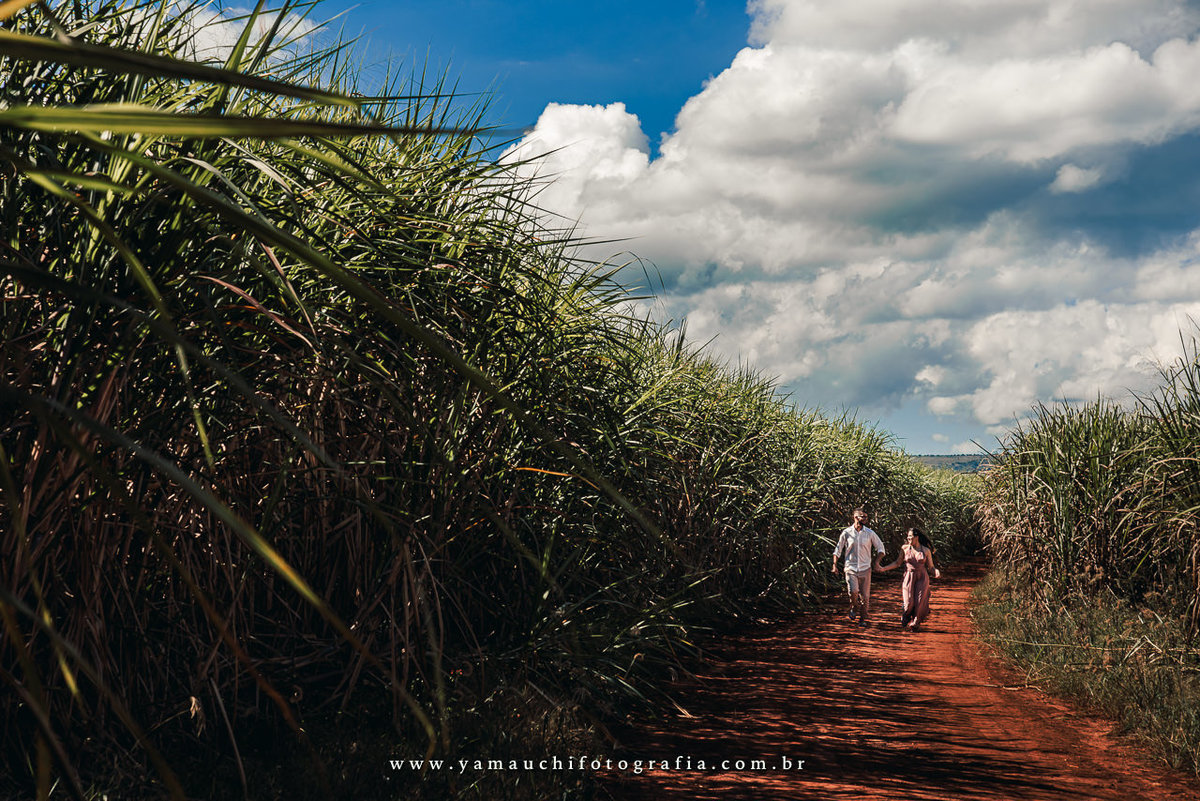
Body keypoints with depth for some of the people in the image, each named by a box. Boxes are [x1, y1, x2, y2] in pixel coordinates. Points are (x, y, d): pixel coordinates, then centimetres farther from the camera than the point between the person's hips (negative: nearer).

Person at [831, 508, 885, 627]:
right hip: (850, 567, -2)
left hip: (865, 568, 2)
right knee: (853, 591, -22)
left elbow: (880, 547, 13)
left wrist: (876, 560, 1)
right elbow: (838, 549, 8)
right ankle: (854, 608, 8)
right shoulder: (847, 532, -1)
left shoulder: (870, 533, 2)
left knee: (865, 596, 1)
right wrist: (834, 565, 3)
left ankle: (862, 619, 16)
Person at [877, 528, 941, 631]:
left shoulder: (926, 550, 0)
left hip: (922, 578, 0)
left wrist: (936, 572, -18)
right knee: (909, 602, -9)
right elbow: (898, 562, 9)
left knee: (919, 603, -5)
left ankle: (915, 623, 16)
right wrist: (884, 568, 1)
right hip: (908, 577, 0)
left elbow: (931, 566, 4)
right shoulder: (905, 548, 1)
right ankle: (905, 617, 24)